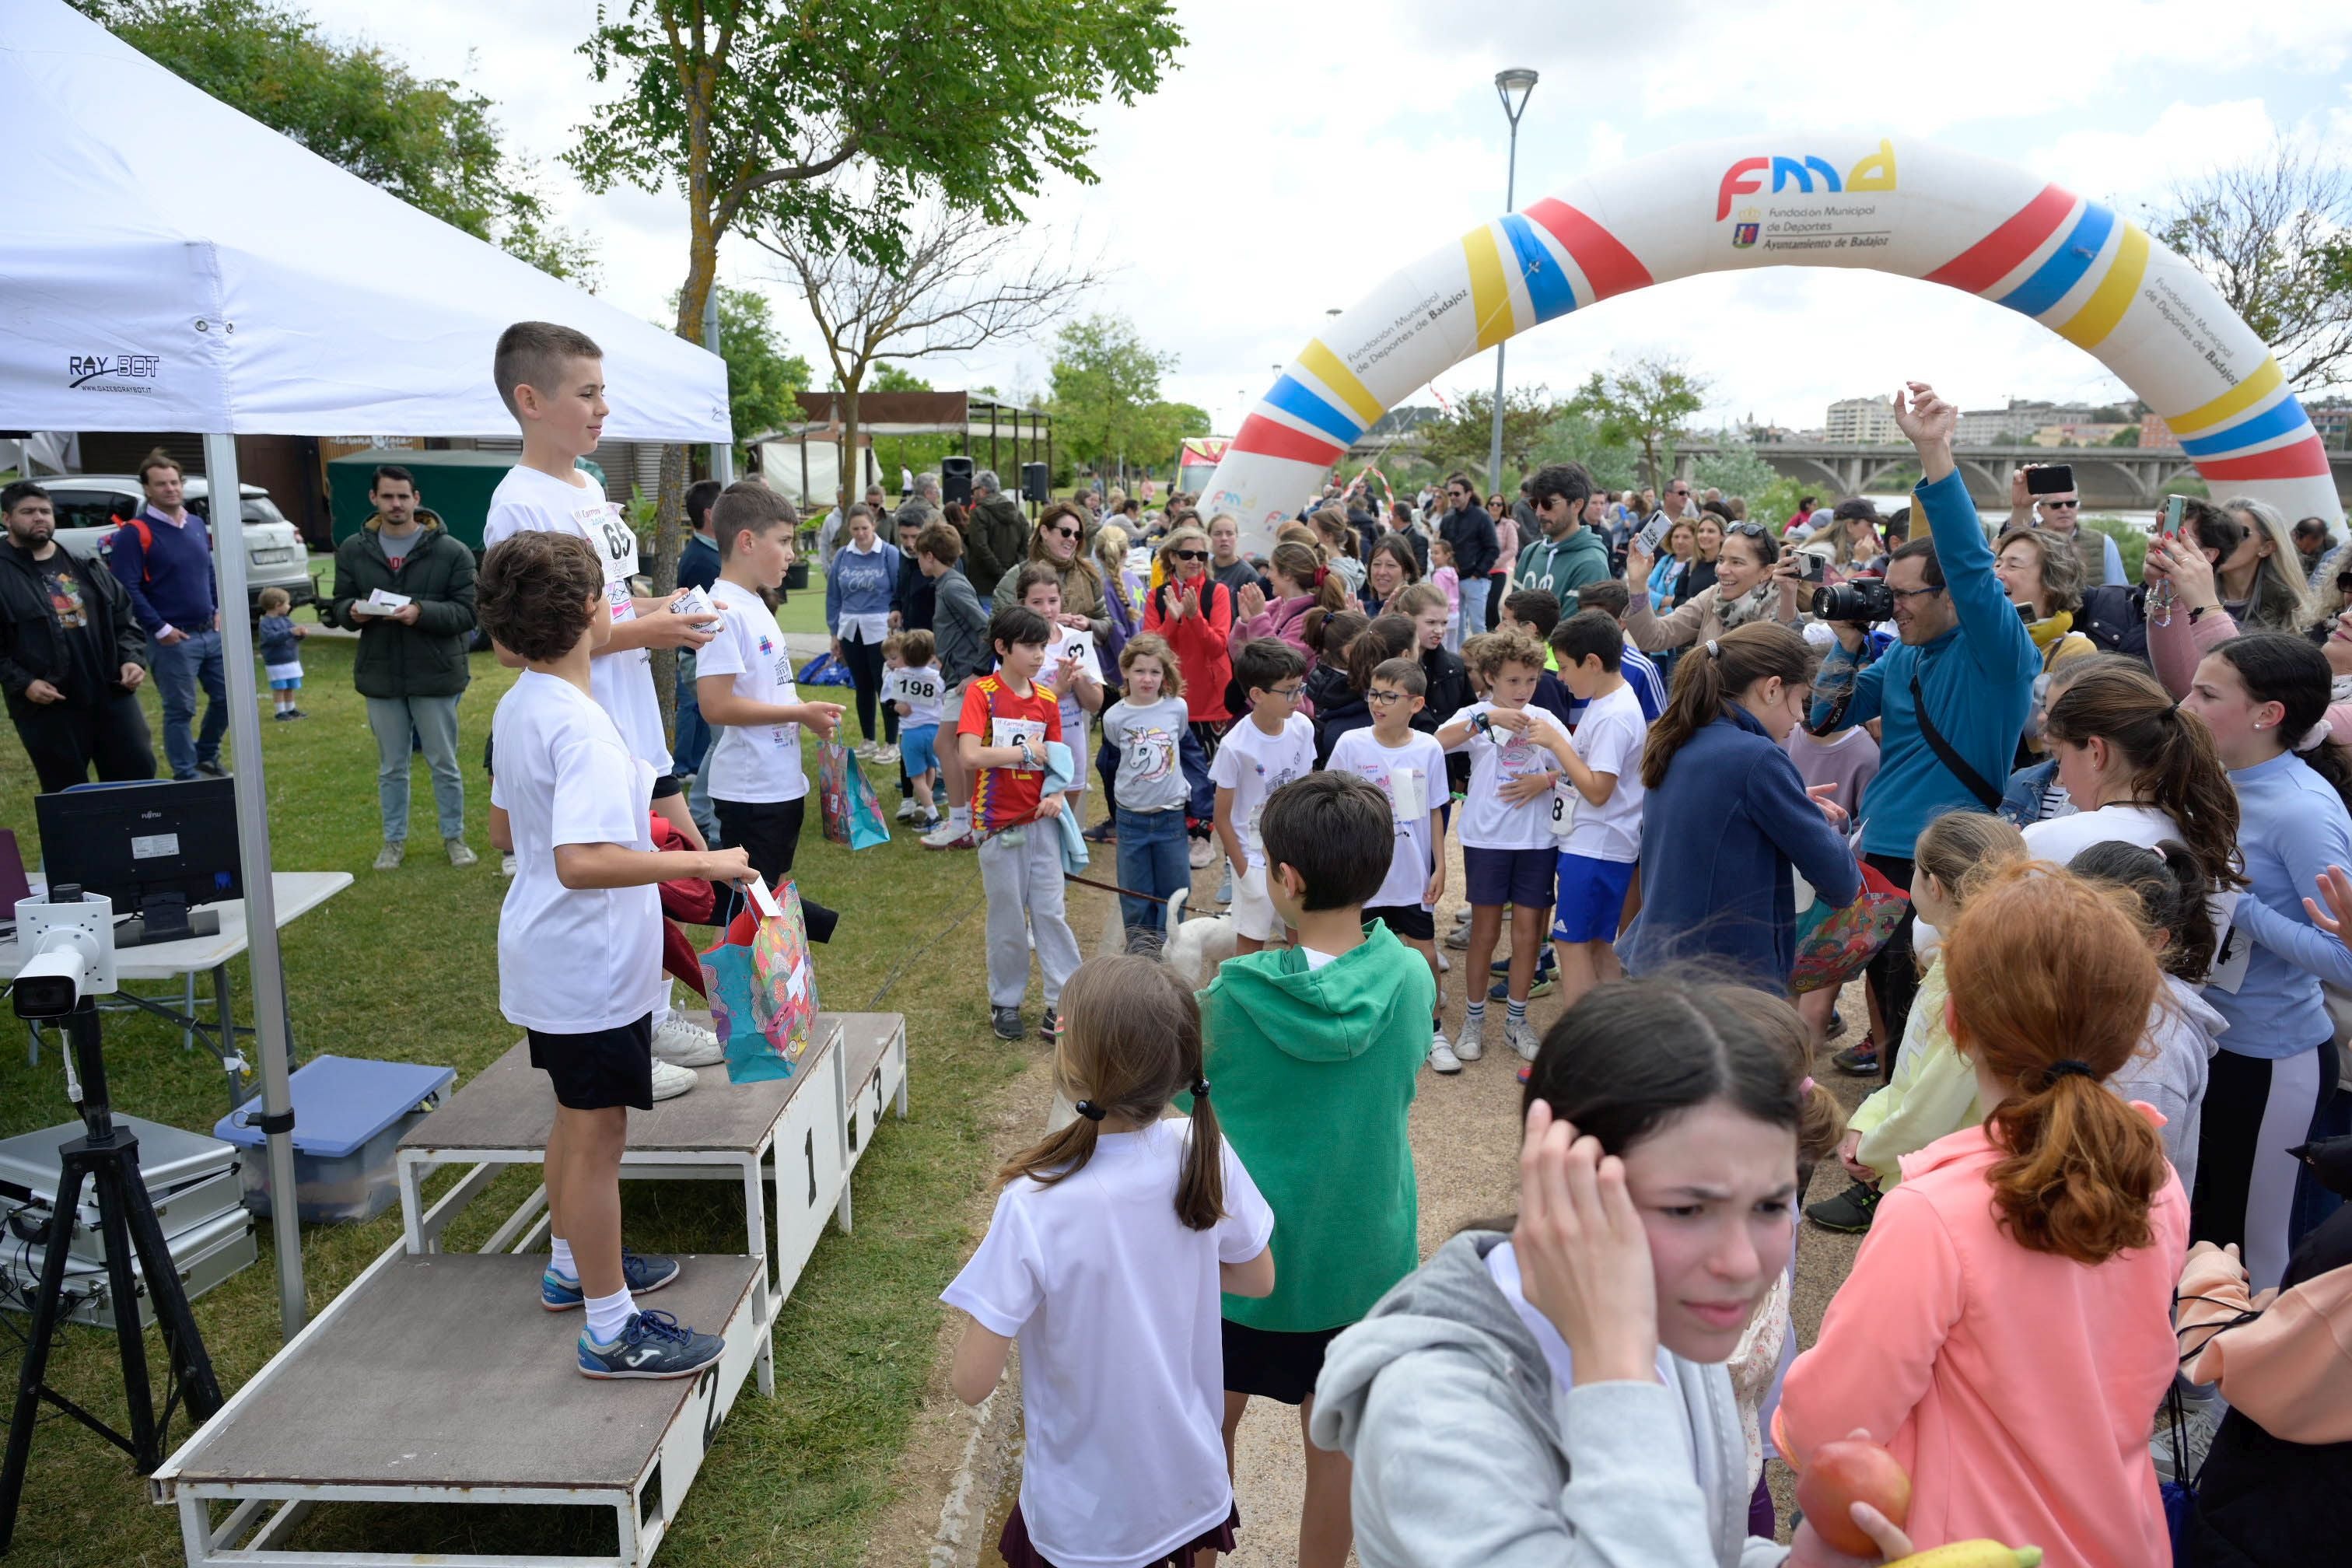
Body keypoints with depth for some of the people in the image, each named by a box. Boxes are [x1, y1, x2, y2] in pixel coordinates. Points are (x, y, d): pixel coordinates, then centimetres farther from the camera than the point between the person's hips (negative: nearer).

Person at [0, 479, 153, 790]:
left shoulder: (86, 566, 12)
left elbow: (124, 618, 16)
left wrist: (133, 659, -1)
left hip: (112, 695, 4)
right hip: (49, 708, -4)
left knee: (140, 779, 8)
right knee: (67, 797, 6)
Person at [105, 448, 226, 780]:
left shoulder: (197, 524, 11)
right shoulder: (135, 533, -10)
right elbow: (127, 588, -14)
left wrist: (218, 609, 11)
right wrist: (159, 628, -16)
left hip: (211, 632, 7)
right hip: (174, 638, -7)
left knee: (226, 697, 12)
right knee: (180, 710, 0)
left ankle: (207, 756, 32)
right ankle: (185, 775, 11)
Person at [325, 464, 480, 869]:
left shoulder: (451, 552, -8)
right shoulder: (353, 550, 3)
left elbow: (466, 612, -10)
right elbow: (339, 605, 8)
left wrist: (422, 612, -26)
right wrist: (353, 610, -16)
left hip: (435, 674, -3)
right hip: (380, 675, 3)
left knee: (444, 763, 10)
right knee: (391, 767, 14)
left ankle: (454, 836, 24)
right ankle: (394, 839, 27)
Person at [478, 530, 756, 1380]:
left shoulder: (516, 707, 5)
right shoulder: (582, 727, -25)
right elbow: (581, 863, -35)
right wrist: (699, 864, -30)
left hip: (544, 954, 10)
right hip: (591, 967, -10)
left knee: (576, 1118, 24)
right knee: (597, 1137, 1)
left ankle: (573, 1267, 41)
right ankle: (612, 1329, 13)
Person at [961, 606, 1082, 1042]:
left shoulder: (1047, 700, 6)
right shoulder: (981, 692, -9)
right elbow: (970, 755, -21)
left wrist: (1056, 796, -6)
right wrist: (1025, 751, -14)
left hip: (1040, 821, 4)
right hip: (998, 823, -4)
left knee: (1051, 912, 4)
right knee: (1008, 917, 6)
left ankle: (1062, 1003, 10)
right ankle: (1005, 1003, 23)